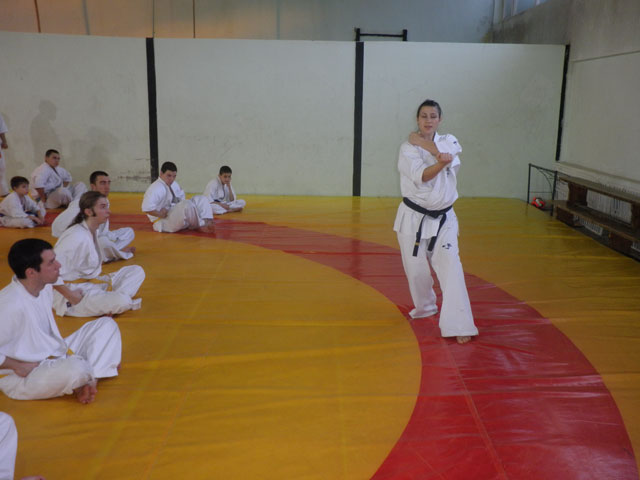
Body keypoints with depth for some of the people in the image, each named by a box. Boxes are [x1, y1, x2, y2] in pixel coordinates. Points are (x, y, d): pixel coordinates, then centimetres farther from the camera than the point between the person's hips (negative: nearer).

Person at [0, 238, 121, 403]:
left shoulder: (45, 288, -1)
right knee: (76, 369, -39)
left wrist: (63, 349, 7)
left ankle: (90, 379, -11)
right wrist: (19, 366, -19)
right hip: (21, 377, -9)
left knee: (106, 325, 4)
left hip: (53, 357, 9)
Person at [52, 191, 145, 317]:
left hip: (91, 284, 10)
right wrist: (71, 296, -21)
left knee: (136, 271, 3)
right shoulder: (77, 237, -22)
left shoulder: (93, 231, 6)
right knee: (122, 302, -32)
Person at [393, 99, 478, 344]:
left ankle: (458, 326, -8)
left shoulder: (449, 141, 5)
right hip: (414, 217, -1)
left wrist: (423, 143, -15)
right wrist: (441, 163, -43)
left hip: (443, 218, 1)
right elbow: (421, 176, -24)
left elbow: (450, 158, -19)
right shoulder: (407, 148, -5)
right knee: (416, 270, 8)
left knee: (451, 268, -10)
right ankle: (425, 307, 37)